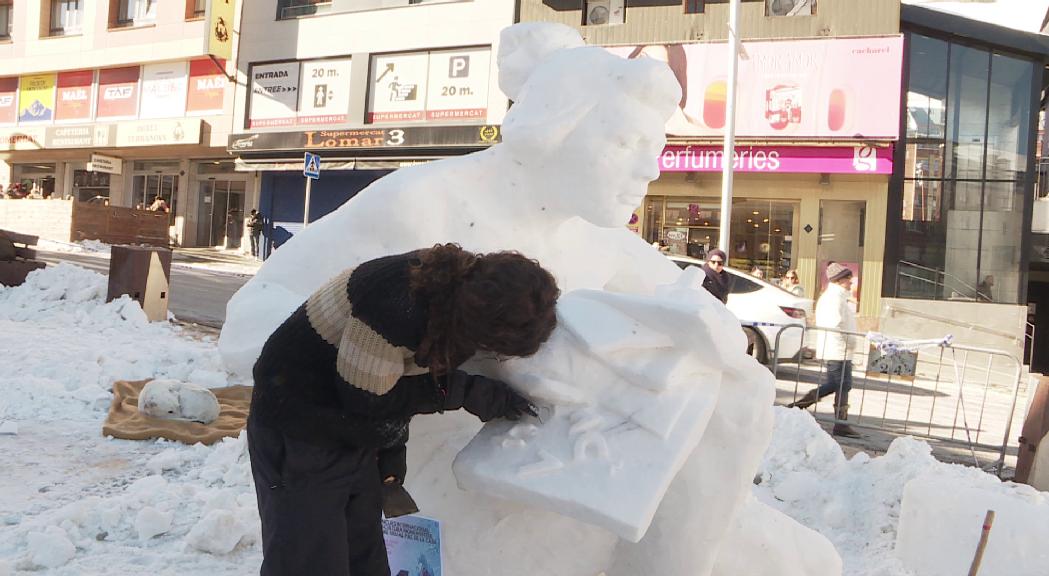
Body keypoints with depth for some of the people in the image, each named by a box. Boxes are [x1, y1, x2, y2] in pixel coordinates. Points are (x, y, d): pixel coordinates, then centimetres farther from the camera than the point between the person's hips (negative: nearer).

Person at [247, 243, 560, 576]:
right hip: (299, 436, -7)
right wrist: (468, 393, -21)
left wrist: (393, 453, 8)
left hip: (356, 440, 8)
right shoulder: (397, 302, -34)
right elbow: (365, 398, -22)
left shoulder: (461, 293, -8)